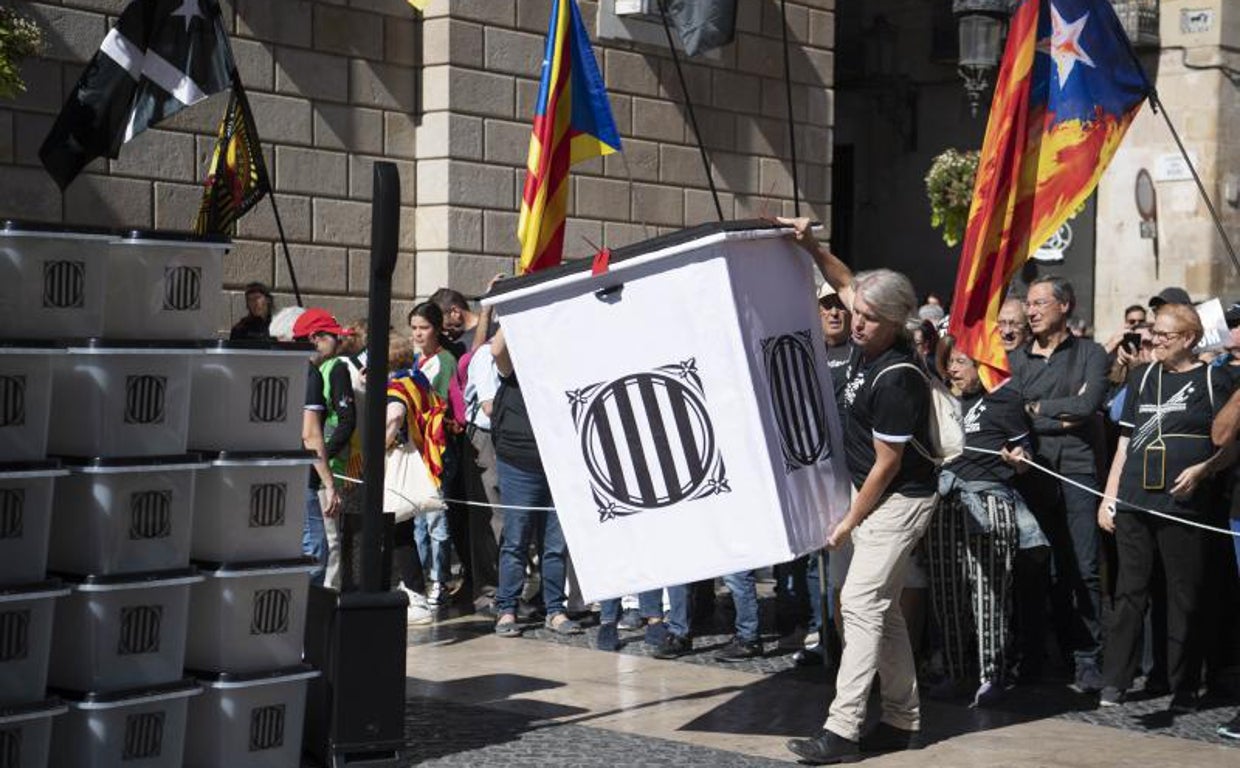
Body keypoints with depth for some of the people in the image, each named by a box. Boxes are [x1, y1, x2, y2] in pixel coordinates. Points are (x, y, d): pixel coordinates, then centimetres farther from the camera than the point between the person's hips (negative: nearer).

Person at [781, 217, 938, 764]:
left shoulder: (896, 378, -25)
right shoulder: (867, 343, 0)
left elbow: (886, 464, -19)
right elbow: (844, 282, 21)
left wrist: (848, 522, -12)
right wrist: (810, 247, 8)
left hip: (899, 499, -10)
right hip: (877, 495, 10)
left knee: (861, 603, -13)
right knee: (882, 608, 12)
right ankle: (901, 720, 19)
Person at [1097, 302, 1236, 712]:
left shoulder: (1213, 380, 3)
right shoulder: (1142, 378, 15)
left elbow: (1230, 443, 2)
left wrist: (1202, 469, -15)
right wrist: (1109, 497, 11)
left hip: (1185, 505, -3)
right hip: (1134, 504, 4)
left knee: (1186, 598, 1)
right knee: (1130, 593, 5)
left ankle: (1184, 688, 9)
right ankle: (1115, 682, 8)